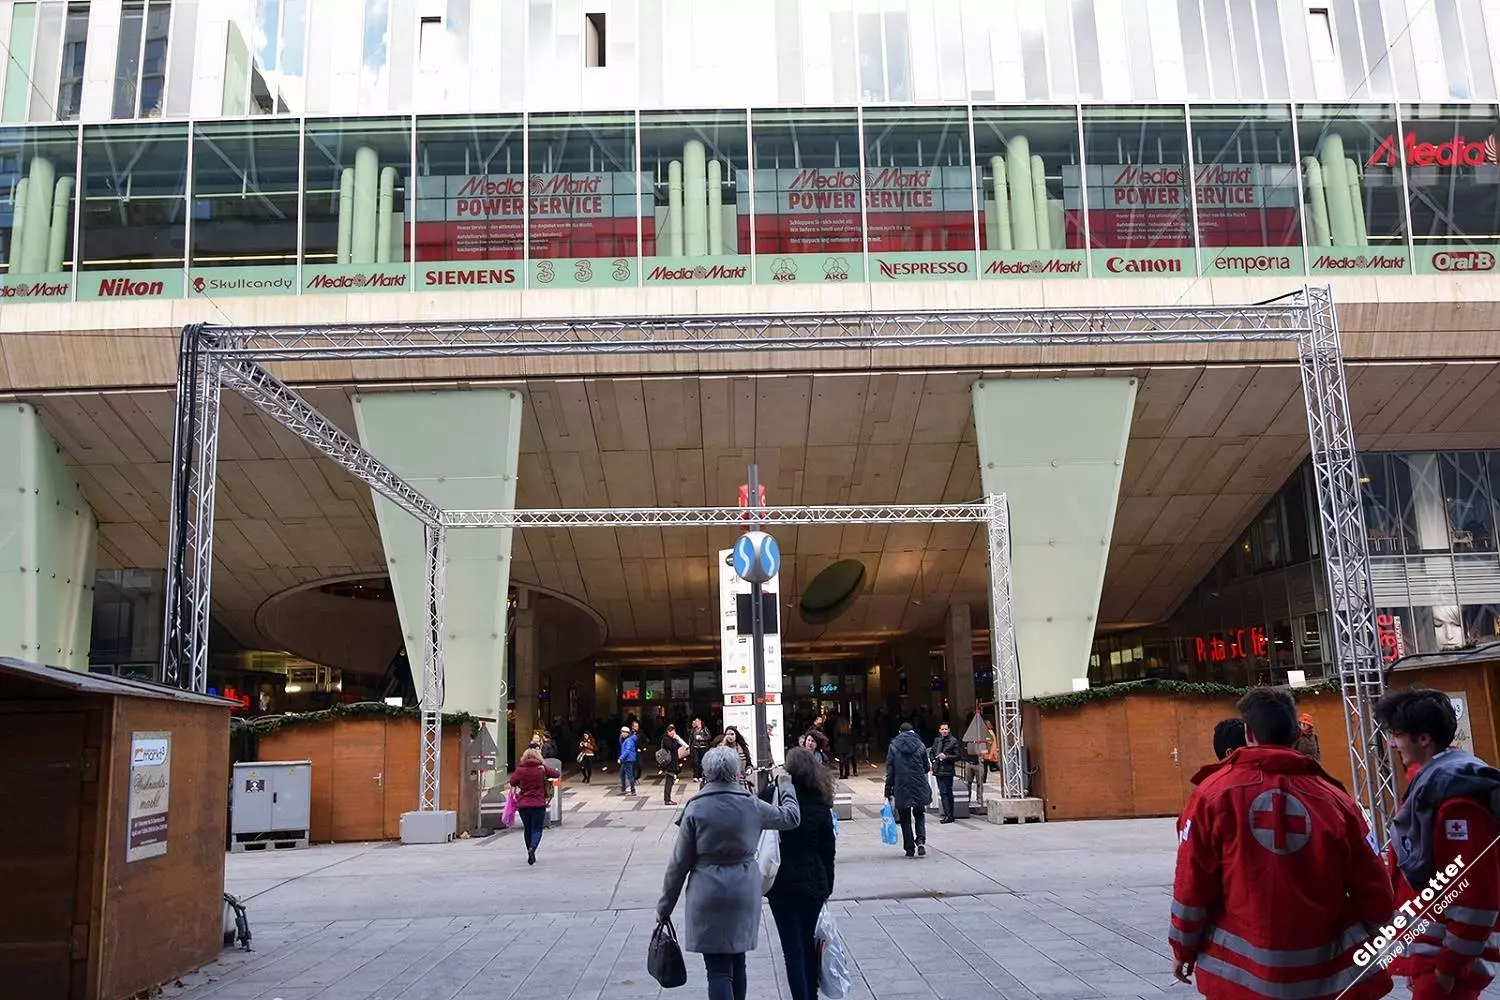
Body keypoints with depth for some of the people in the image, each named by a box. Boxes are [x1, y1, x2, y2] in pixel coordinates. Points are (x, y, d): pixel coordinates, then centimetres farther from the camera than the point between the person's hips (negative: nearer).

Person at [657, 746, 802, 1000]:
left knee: (719, 970, -3)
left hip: (708, 897, -3)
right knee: (737, 962, 18)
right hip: (744, 894, 3)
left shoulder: (695, 809, -8)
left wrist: (665, 907, 5)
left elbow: (679, 862, -5)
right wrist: (785, 786, 31)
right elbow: (791, 817, 14)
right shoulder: (751, 805, -2)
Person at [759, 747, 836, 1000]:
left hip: (781, 884, -3)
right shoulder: (821, 805, -3)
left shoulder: (771, 796, -13)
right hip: (813, 883, 3)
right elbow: (828, 851, 3)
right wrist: (827, 886, 12)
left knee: (793, 948, 4)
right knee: (809, 944, 19)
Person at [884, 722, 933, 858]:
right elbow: (927, 767, 5)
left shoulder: (893, 746, 0)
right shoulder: (920, 745, 1)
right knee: (920, 816, 14)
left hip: (901, 788, -1)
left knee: (905, 820, 8)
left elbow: (890, 770, -2)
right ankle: (921, 840, -8)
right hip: (919, 788, 1)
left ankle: (910, 849, 7)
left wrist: (888, 792, 1)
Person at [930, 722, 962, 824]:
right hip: (938, 770, 5)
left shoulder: (953, 741, -3)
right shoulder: (937, 740, 12)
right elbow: (932, 752, 26)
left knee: (947, 792, -4)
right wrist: (933, 761, 9)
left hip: (948, 770, -5)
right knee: (943, 792, 3)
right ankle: (948, 815, 7)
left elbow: (958, 756, -4)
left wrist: (946, 757, -15)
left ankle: (948, 815, -2)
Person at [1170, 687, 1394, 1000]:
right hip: (1324, 969, 1)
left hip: (1239, 969, -1)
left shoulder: (1215, 792, -9)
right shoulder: (1333, 797, -3)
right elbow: (1370, 886, 2)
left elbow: (1193, 883, -7)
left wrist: (1184, 949, 6)